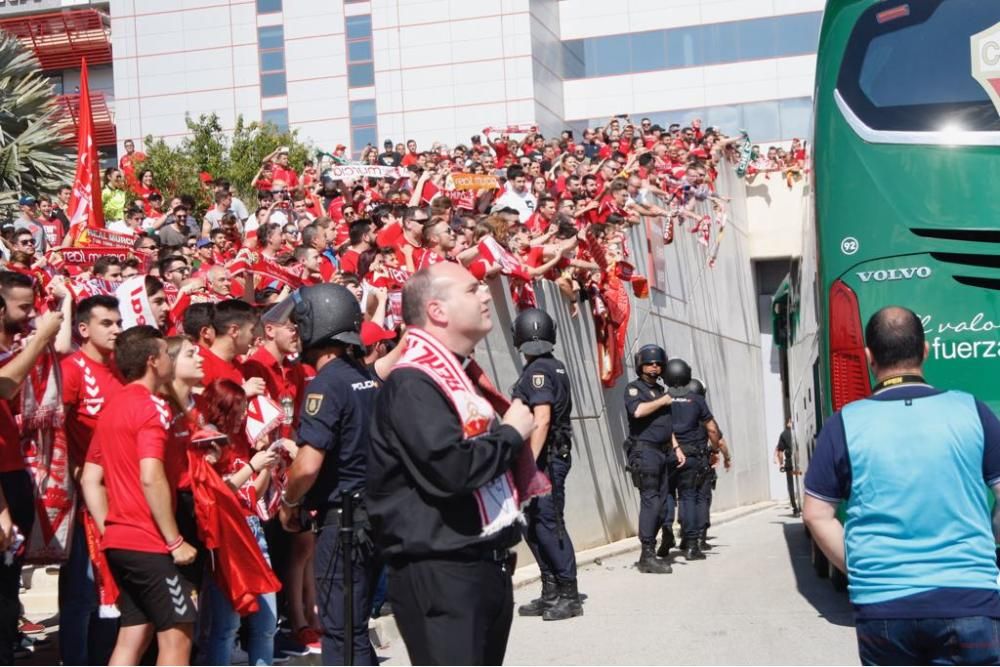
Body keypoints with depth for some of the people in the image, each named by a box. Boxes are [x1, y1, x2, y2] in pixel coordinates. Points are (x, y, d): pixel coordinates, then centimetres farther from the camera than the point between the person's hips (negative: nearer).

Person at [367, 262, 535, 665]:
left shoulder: (458, 373, 16)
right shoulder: (412, 383, -17)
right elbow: (450, 469, -28)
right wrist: (512, 433, -13)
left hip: (487, 563, 10)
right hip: (440, 572, -10)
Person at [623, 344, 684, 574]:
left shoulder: (661, 390, 22)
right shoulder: (634, 388, -3)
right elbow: (638, 410, -24)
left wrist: (676, 448, 17)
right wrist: (662, 401, -10)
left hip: (663, 452, 8)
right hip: (645, 450, -8)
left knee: (660, 501, 5)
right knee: (651, 501, -13)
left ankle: (649, 555, 9)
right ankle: (647, 556, -13)